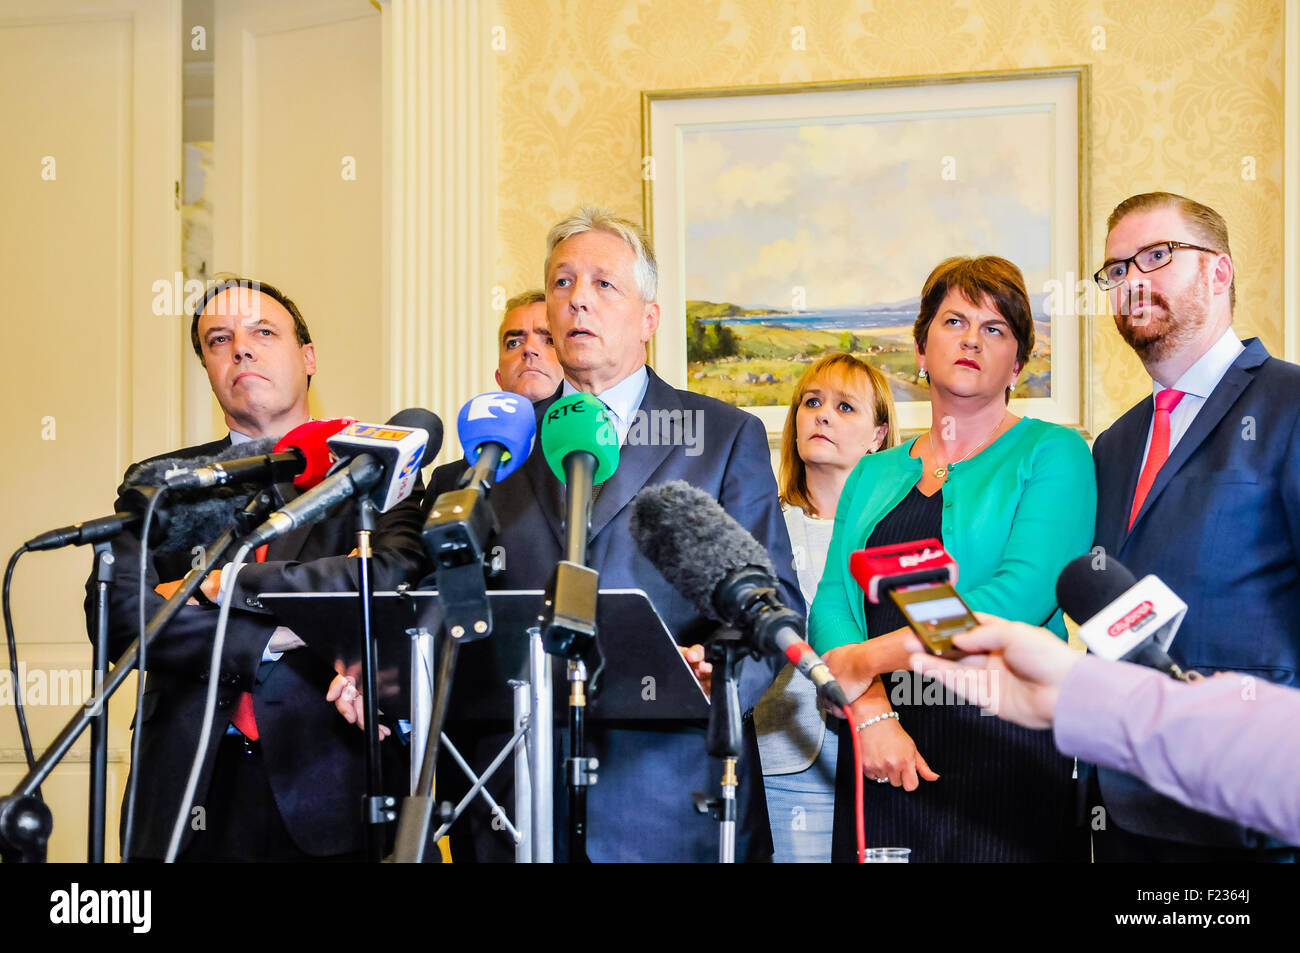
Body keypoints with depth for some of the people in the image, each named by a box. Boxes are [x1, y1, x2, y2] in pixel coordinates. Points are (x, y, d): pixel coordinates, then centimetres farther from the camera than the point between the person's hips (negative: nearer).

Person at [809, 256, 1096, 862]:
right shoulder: (874, 475, 16)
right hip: (878, 749, 4)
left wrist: (865, 659, -13)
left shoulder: (1053, 453, 1)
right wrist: (868, 709, -13)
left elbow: (1024, 593, -13)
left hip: (1005, 747, -3)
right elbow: (833, 600, 6)